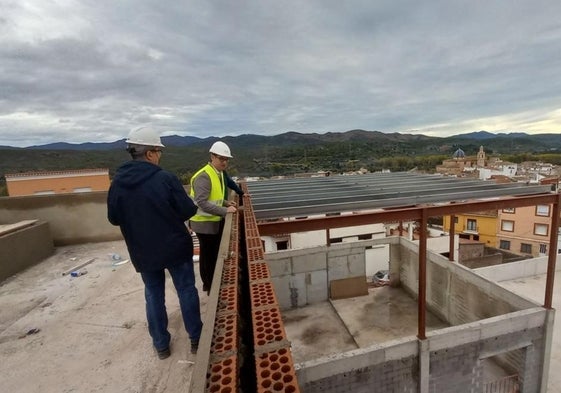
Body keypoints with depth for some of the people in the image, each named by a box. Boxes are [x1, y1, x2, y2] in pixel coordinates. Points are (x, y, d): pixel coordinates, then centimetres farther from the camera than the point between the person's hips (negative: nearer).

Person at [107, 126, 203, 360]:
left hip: (142, 253, 4)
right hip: (175, 248, -3)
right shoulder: (165, 179, -19)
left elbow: (113, 219, 6)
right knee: (186, 290, 13)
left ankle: (161, 345, 32)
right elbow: (188, 211, -14)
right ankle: (196, 338, 27)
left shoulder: (117, 183, -5)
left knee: (154, 295, 19)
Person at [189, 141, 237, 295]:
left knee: (216, 253, 22)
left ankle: (215, 282, 40)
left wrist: (226, 202, 4)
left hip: (216, 220, 10)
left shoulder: (219, 173, 7)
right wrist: (225, 211, -29)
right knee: (208, 256, 6)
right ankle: (209, 286, 25)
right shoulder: (204, 176, -24)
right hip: (205, 222, -9)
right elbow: (202, 203, -30)